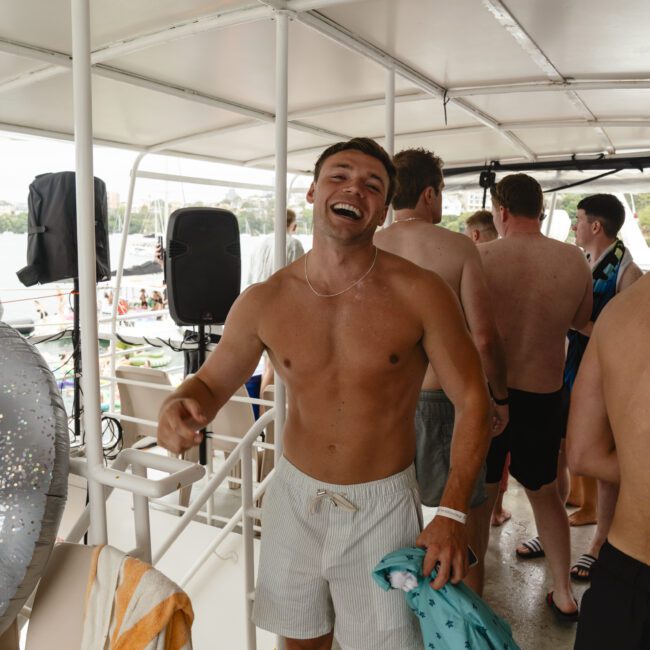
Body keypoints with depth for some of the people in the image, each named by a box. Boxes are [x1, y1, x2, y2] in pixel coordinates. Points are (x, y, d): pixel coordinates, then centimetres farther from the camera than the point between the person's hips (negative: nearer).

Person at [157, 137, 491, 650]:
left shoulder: (420, 294, -15)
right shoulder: (264, 302, -9)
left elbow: (472, 400, -10)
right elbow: (210, 383, 4)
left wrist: (452, 513, -16)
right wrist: (181, 407, -20)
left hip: (383, 505, -2)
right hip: (295, 496, 3)